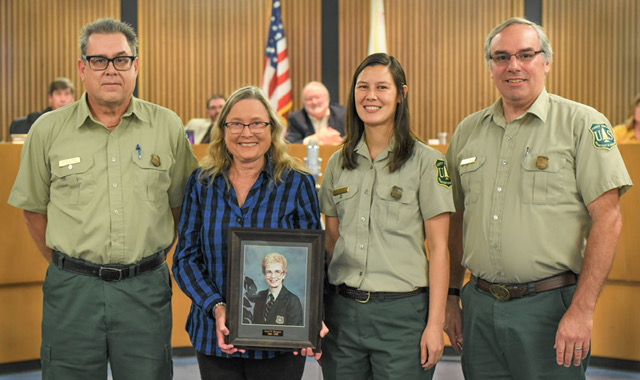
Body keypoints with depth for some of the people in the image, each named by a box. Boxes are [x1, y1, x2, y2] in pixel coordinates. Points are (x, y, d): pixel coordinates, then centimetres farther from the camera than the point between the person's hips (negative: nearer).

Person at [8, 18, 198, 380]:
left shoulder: (167, 126, 2)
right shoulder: (48, 130, 1)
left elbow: (180, 201, 11)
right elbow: (34, 207, 9)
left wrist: (151, 257, 9)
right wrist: (67, 267, 7)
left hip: (145, 288, 0)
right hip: (72, 290, 0)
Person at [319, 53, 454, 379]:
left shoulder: (426, 161, -4)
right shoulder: (338, 163, 10)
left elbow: (438, 247, -6)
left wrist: (435, 323, -10)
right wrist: (319, 309, 9)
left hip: (403, 311, -4)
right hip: (342, 309, 4)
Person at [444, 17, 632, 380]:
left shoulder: (583, 124, -4)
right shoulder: (468, 132, 11)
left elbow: (607, 219, -10)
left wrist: (582, 310, -16)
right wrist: (451, 297, 13)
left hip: (550, 308, -4)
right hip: (480, 306, 4)